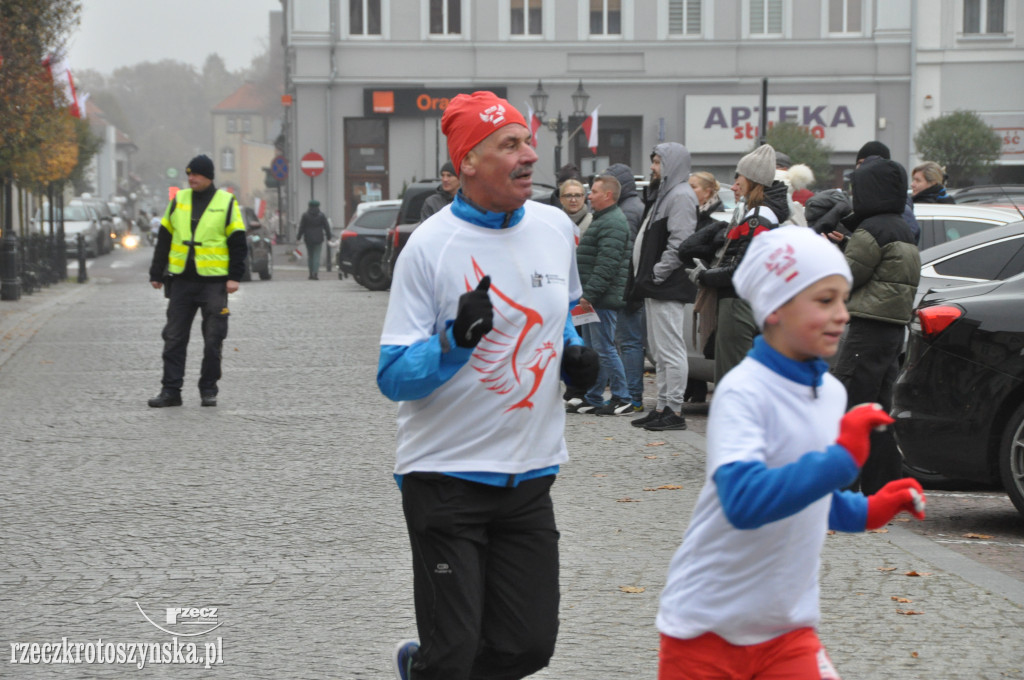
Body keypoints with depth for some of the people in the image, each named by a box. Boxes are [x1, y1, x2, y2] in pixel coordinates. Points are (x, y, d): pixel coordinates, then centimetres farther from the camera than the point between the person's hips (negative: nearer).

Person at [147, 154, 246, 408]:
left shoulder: (226, 203, 0)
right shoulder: (178, 201, 10)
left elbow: (238, 243, 0)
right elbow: (163, 239, 14)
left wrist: (234, 276, -9)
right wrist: (156, 274, 10)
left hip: (214, 282, -3)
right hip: (181, 281, 3)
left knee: (213, 339, 1)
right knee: (174, 338, 1)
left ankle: (208, 390, 12)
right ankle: (170, 390, 6)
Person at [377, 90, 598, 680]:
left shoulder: (556, 227, 4)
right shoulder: (431, 245, -13)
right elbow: (394, 377, -13)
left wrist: (575, 353, 3)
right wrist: (458, 339, -29)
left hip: (530, 475, 5)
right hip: (447, 474, -5)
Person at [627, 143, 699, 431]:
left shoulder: (681, 196, -12)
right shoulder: (664, 194, 21)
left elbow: (679, 244, -21)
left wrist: (656, 275, -20)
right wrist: (644, 278, 15)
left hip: (668, 288, -11)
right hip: (656, 288, 11)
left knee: (670, 349, -9)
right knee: (659, 350, 13)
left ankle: (674, 410, -8)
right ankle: (662, 407, 18)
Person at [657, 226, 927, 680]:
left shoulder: (831, 392, 7)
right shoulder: (742, 392, -18)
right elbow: (743, 501, -34)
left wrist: (865, 512, 7)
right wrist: (840, 459, -35)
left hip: (787, 628, 6)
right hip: (707, 626, -6)